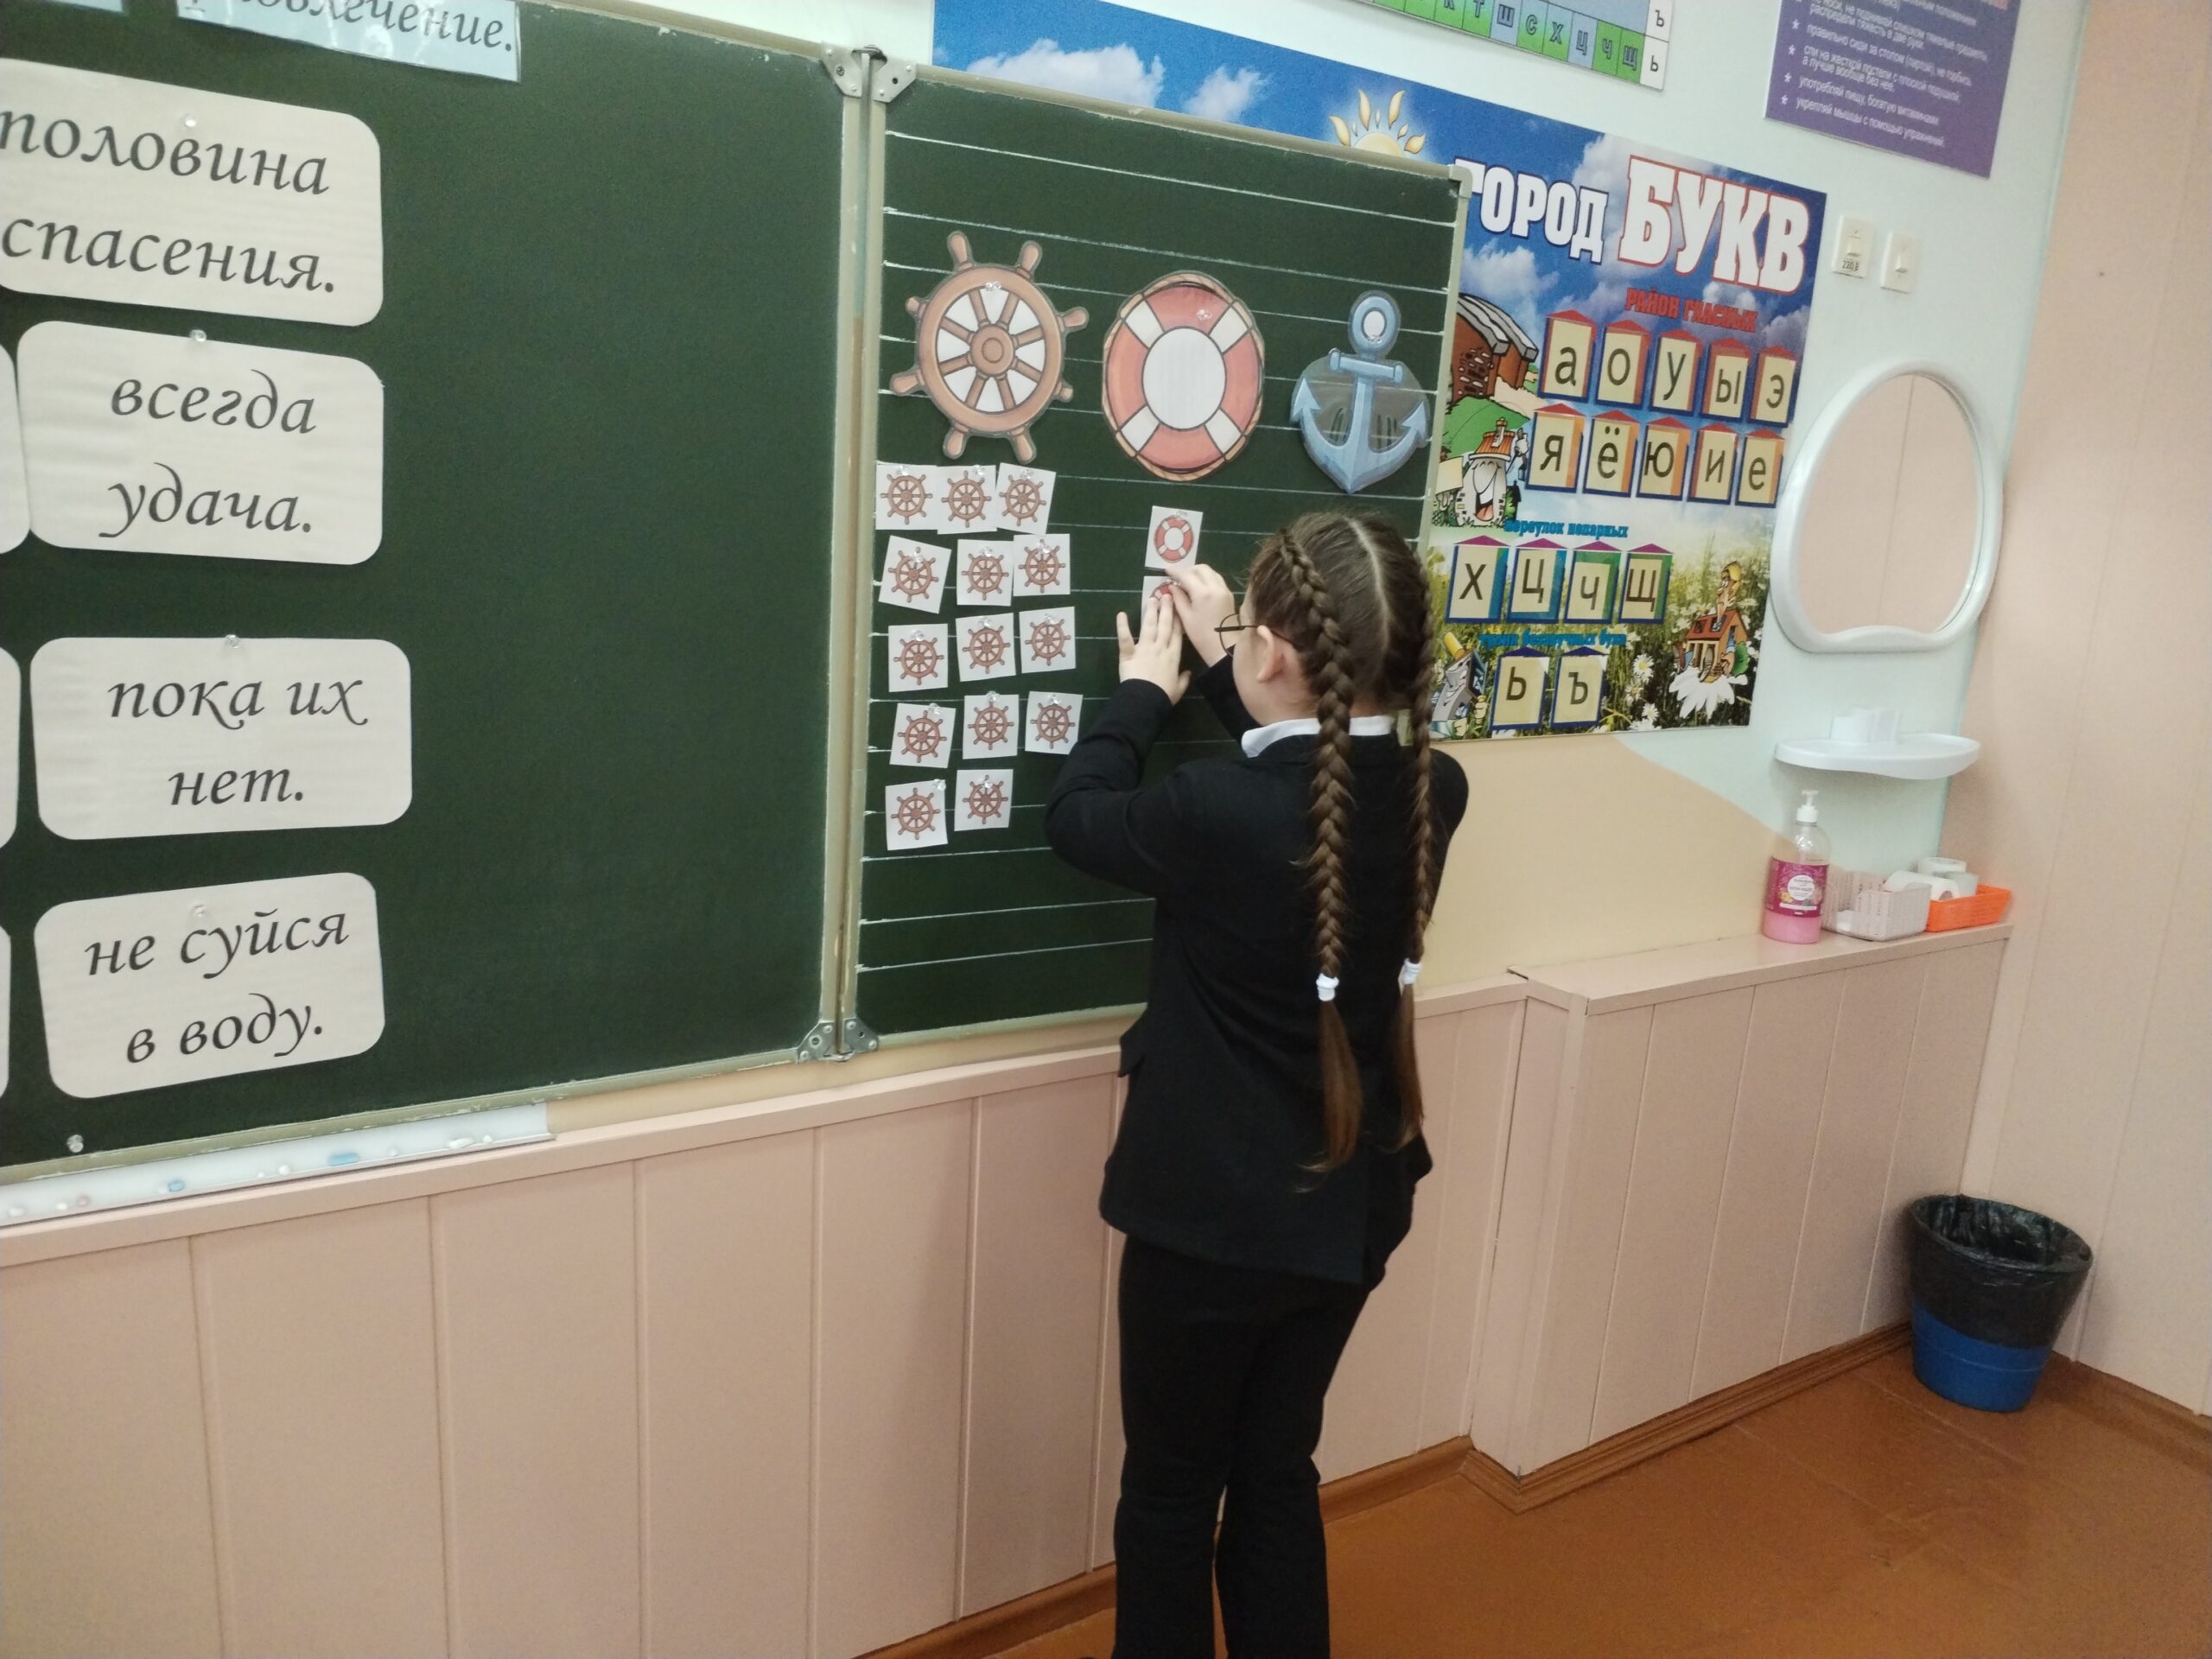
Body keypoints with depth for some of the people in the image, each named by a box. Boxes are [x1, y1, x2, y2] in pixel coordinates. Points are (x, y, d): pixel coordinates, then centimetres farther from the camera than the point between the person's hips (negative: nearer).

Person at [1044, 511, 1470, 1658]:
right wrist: (1220, 672, 16)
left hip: (1213, 1215, -6)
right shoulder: (1433, 794, -9)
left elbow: (1074, 818, -7)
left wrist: (1144, 691, 7)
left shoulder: (1219, 813, -27)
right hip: (1350, 1205, 6)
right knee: (1279, 1475, 24)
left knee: (1170, 1492, 17)